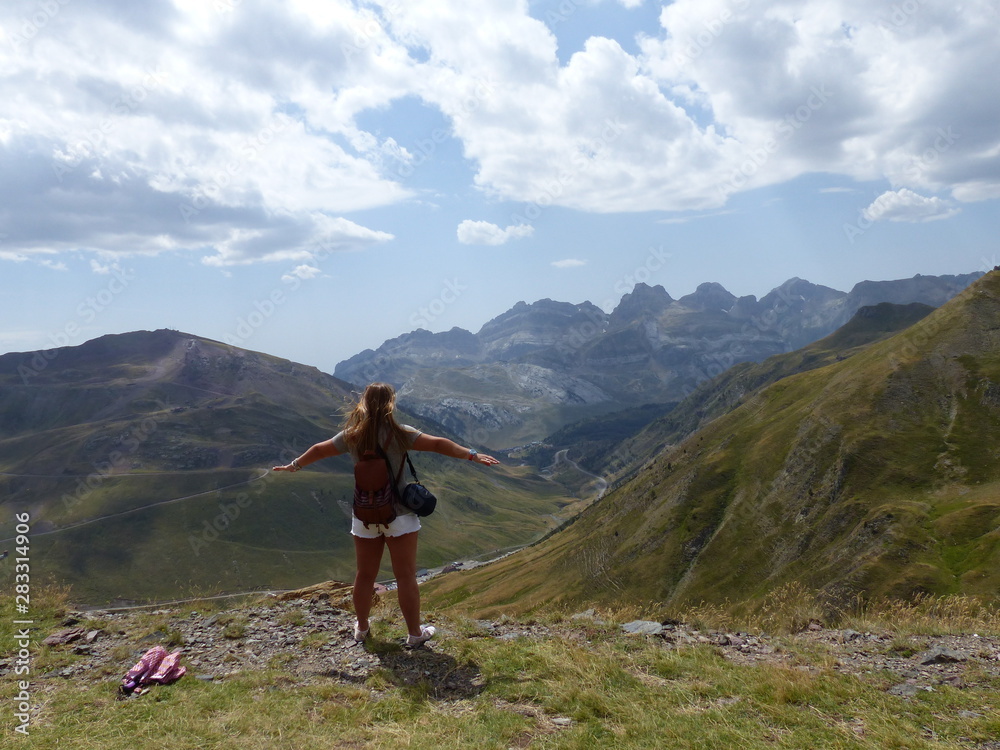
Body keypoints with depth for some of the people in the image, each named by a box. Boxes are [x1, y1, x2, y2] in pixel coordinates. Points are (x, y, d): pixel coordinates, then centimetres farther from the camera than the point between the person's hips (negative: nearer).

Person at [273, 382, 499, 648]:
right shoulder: (398, 433, -14)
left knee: (365, 575, 17)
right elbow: (438, 444, -18)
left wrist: (294, 465, 30)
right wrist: (472, 456, -14)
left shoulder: (351, 435, 0)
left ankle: (362, 627, 33)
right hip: (398, 516, -4)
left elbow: (318, 450, 14)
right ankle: (415, 633, 15)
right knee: (406, 576, 5)